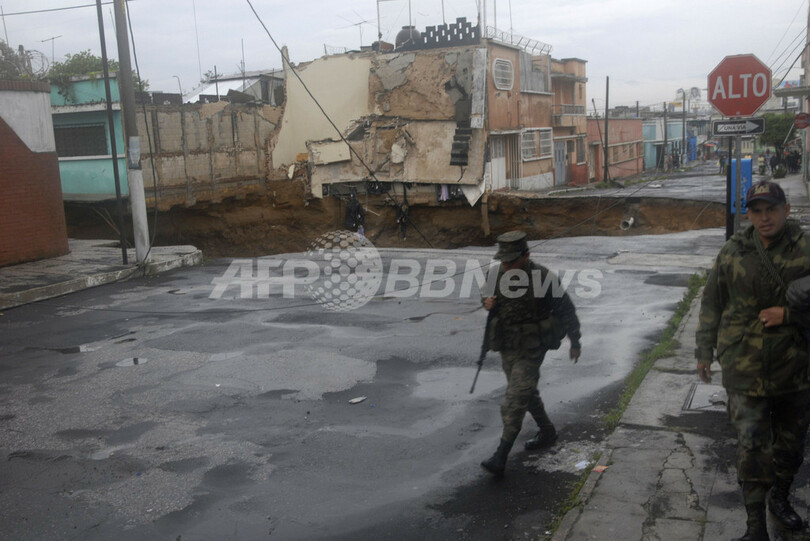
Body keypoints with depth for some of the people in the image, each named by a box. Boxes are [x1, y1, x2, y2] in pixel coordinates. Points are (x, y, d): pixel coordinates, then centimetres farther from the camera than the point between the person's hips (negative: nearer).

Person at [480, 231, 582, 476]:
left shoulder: (542, 278, -20)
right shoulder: (499, 274, -5)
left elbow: (566, 310, -8)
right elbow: (491, 297, 13)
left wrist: (575, 343, 0)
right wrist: (487, 302, -13)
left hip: (530, 351, -6)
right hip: (507, 348, 6)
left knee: (514, 402, -10)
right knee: (526, 393, 21)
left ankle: (500, 457, -6)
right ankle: (547, 432, 43)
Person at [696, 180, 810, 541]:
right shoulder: (733, 253, -1)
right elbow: (711, 305, 7)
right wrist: (704, 351, 8)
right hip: (745, 370, -1)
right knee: (752, 446, -3)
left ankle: (780, 498, 43)